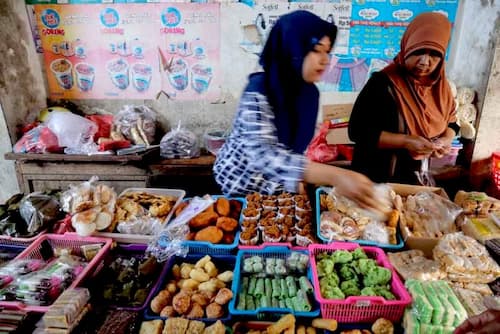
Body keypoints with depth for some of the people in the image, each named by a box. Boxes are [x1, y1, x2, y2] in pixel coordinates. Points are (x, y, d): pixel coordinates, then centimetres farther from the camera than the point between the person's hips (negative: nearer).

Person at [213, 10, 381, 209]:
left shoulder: (310, 92, -6)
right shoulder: (259, 90, -26)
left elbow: (295, 146, 7)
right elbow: (264, 155, -41)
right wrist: (334, 176, -49)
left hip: (279, 188, 6)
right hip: (241, 186, -5)